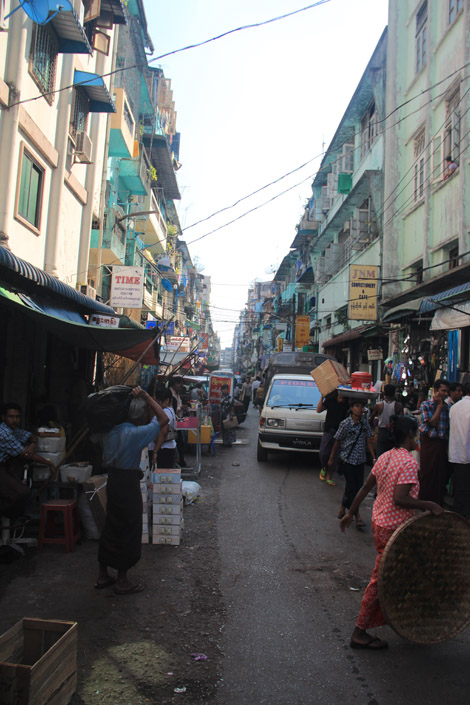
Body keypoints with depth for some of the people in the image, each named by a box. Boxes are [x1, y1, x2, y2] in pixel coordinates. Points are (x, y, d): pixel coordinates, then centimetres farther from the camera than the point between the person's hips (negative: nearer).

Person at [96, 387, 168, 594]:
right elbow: (163, 420, -19)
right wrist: (146, 397, -18)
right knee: (129, 531, 6)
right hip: (128, 485, -7)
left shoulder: (111, 431, 0)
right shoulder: (135, 434, -22)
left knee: (111, 528, 18)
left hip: (113, 481, 8)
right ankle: (122, 581, 17)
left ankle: (102, 575, 29)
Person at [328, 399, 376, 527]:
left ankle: (343, 509, 27)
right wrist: (331, 459, 2)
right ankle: (357, 517, 0)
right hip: (347, 459, -5)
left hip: (360, 460, 5)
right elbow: (337, 442, -3)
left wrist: (374, 457, -3)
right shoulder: (345, 424, -11)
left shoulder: (365, 424, 3)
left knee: (357, 486, 9)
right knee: (352, 488, -5)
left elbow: (369, 442, 6)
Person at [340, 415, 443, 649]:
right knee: (380, 578, 2)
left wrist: (351, 513, 17)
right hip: (393, 527, -8)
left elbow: (365, 488, 10)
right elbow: (400, 499, -27)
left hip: (379, 521, 8)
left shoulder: (385, 457, 6)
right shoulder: (408, 462, -19)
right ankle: (360, 633, 11)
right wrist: (429, 506, -18)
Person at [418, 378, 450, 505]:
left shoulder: (447, 407, 9)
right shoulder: (426, 405, -2)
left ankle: (438, 503, 19)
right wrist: (439, 406, -9)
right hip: (429, 443, -4)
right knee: (427, 474, 2)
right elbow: (432, 422, -13)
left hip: (442, 444, 4)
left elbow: (448, 427, 12)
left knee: (442, 475, 6)